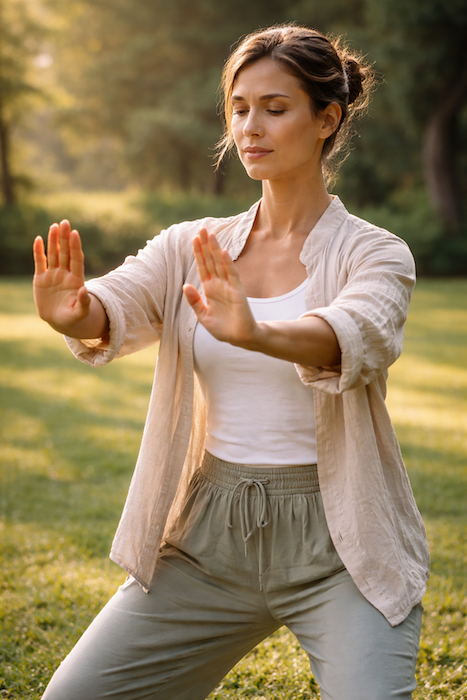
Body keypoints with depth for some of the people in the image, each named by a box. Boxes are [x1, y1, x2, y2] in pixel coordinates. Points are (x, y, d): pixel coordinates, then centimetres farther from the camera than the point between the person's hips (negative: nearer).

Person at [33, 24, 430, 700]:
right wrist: (72, 311, -37)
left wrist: (254, 332, -48)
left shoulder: (374, 254, -6)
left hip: (335, 549, -3)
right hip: (209, 540, 4)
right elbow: (119, 305, -13)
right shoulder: (190, 248, 5)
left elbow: (355, 338, -28)